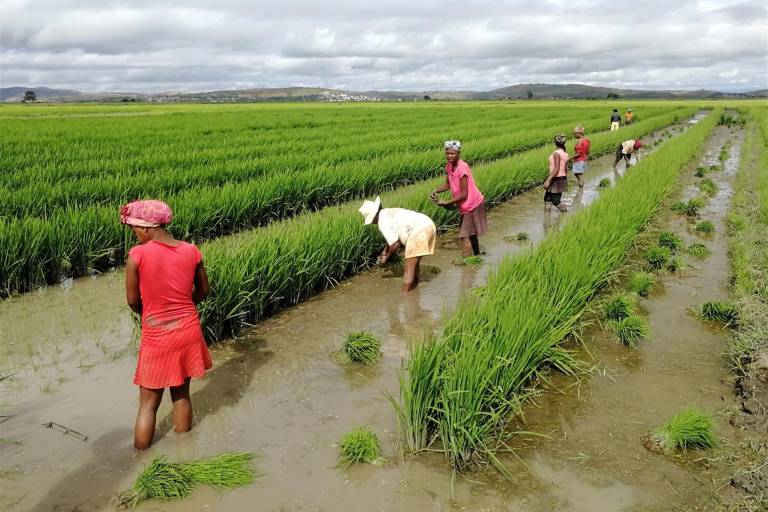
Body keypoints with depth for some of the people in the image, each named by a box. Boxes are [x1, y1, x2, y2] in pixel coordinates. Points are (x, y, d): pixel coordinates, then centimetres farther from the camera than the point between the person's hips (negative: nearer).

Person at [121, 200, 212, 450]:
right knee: (182, 393, 21)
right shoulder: (191, 251, -5)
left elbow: (132, 300, -7)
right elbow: (203, 291, 6)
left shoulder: (137, 254, -15)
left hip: (157, 336, -3)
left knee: (148, 404, 11)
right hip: (188, 330, 4)